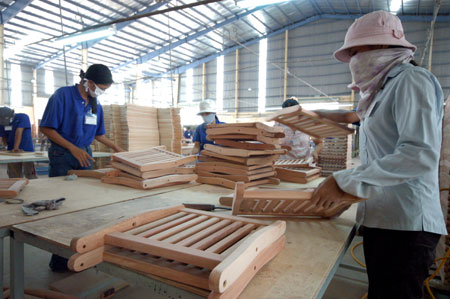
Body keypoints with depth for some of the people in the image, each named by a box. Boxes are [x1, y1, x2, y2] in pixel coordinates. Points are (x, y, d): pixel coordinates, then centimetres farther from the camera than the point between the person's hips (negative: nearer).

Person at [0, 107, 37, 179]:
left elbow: (19, 132, -23)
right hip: (12, 151, 5)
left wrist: (16, 148, -31)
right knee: (14, 177, 6)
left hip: (27, 150, -4)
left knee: (30, 175, -4)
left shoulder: (23, 117, -12)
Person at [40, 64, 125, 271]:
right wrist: (73, 148, -19)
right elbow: (46, 128, -13)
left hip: (85, 155, 6)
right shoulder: (63, 95, -10)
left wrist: (115, 148, 14)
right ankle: (59, 260, 15)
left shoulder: (96, 105, 11)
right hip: (62, 156, -6)